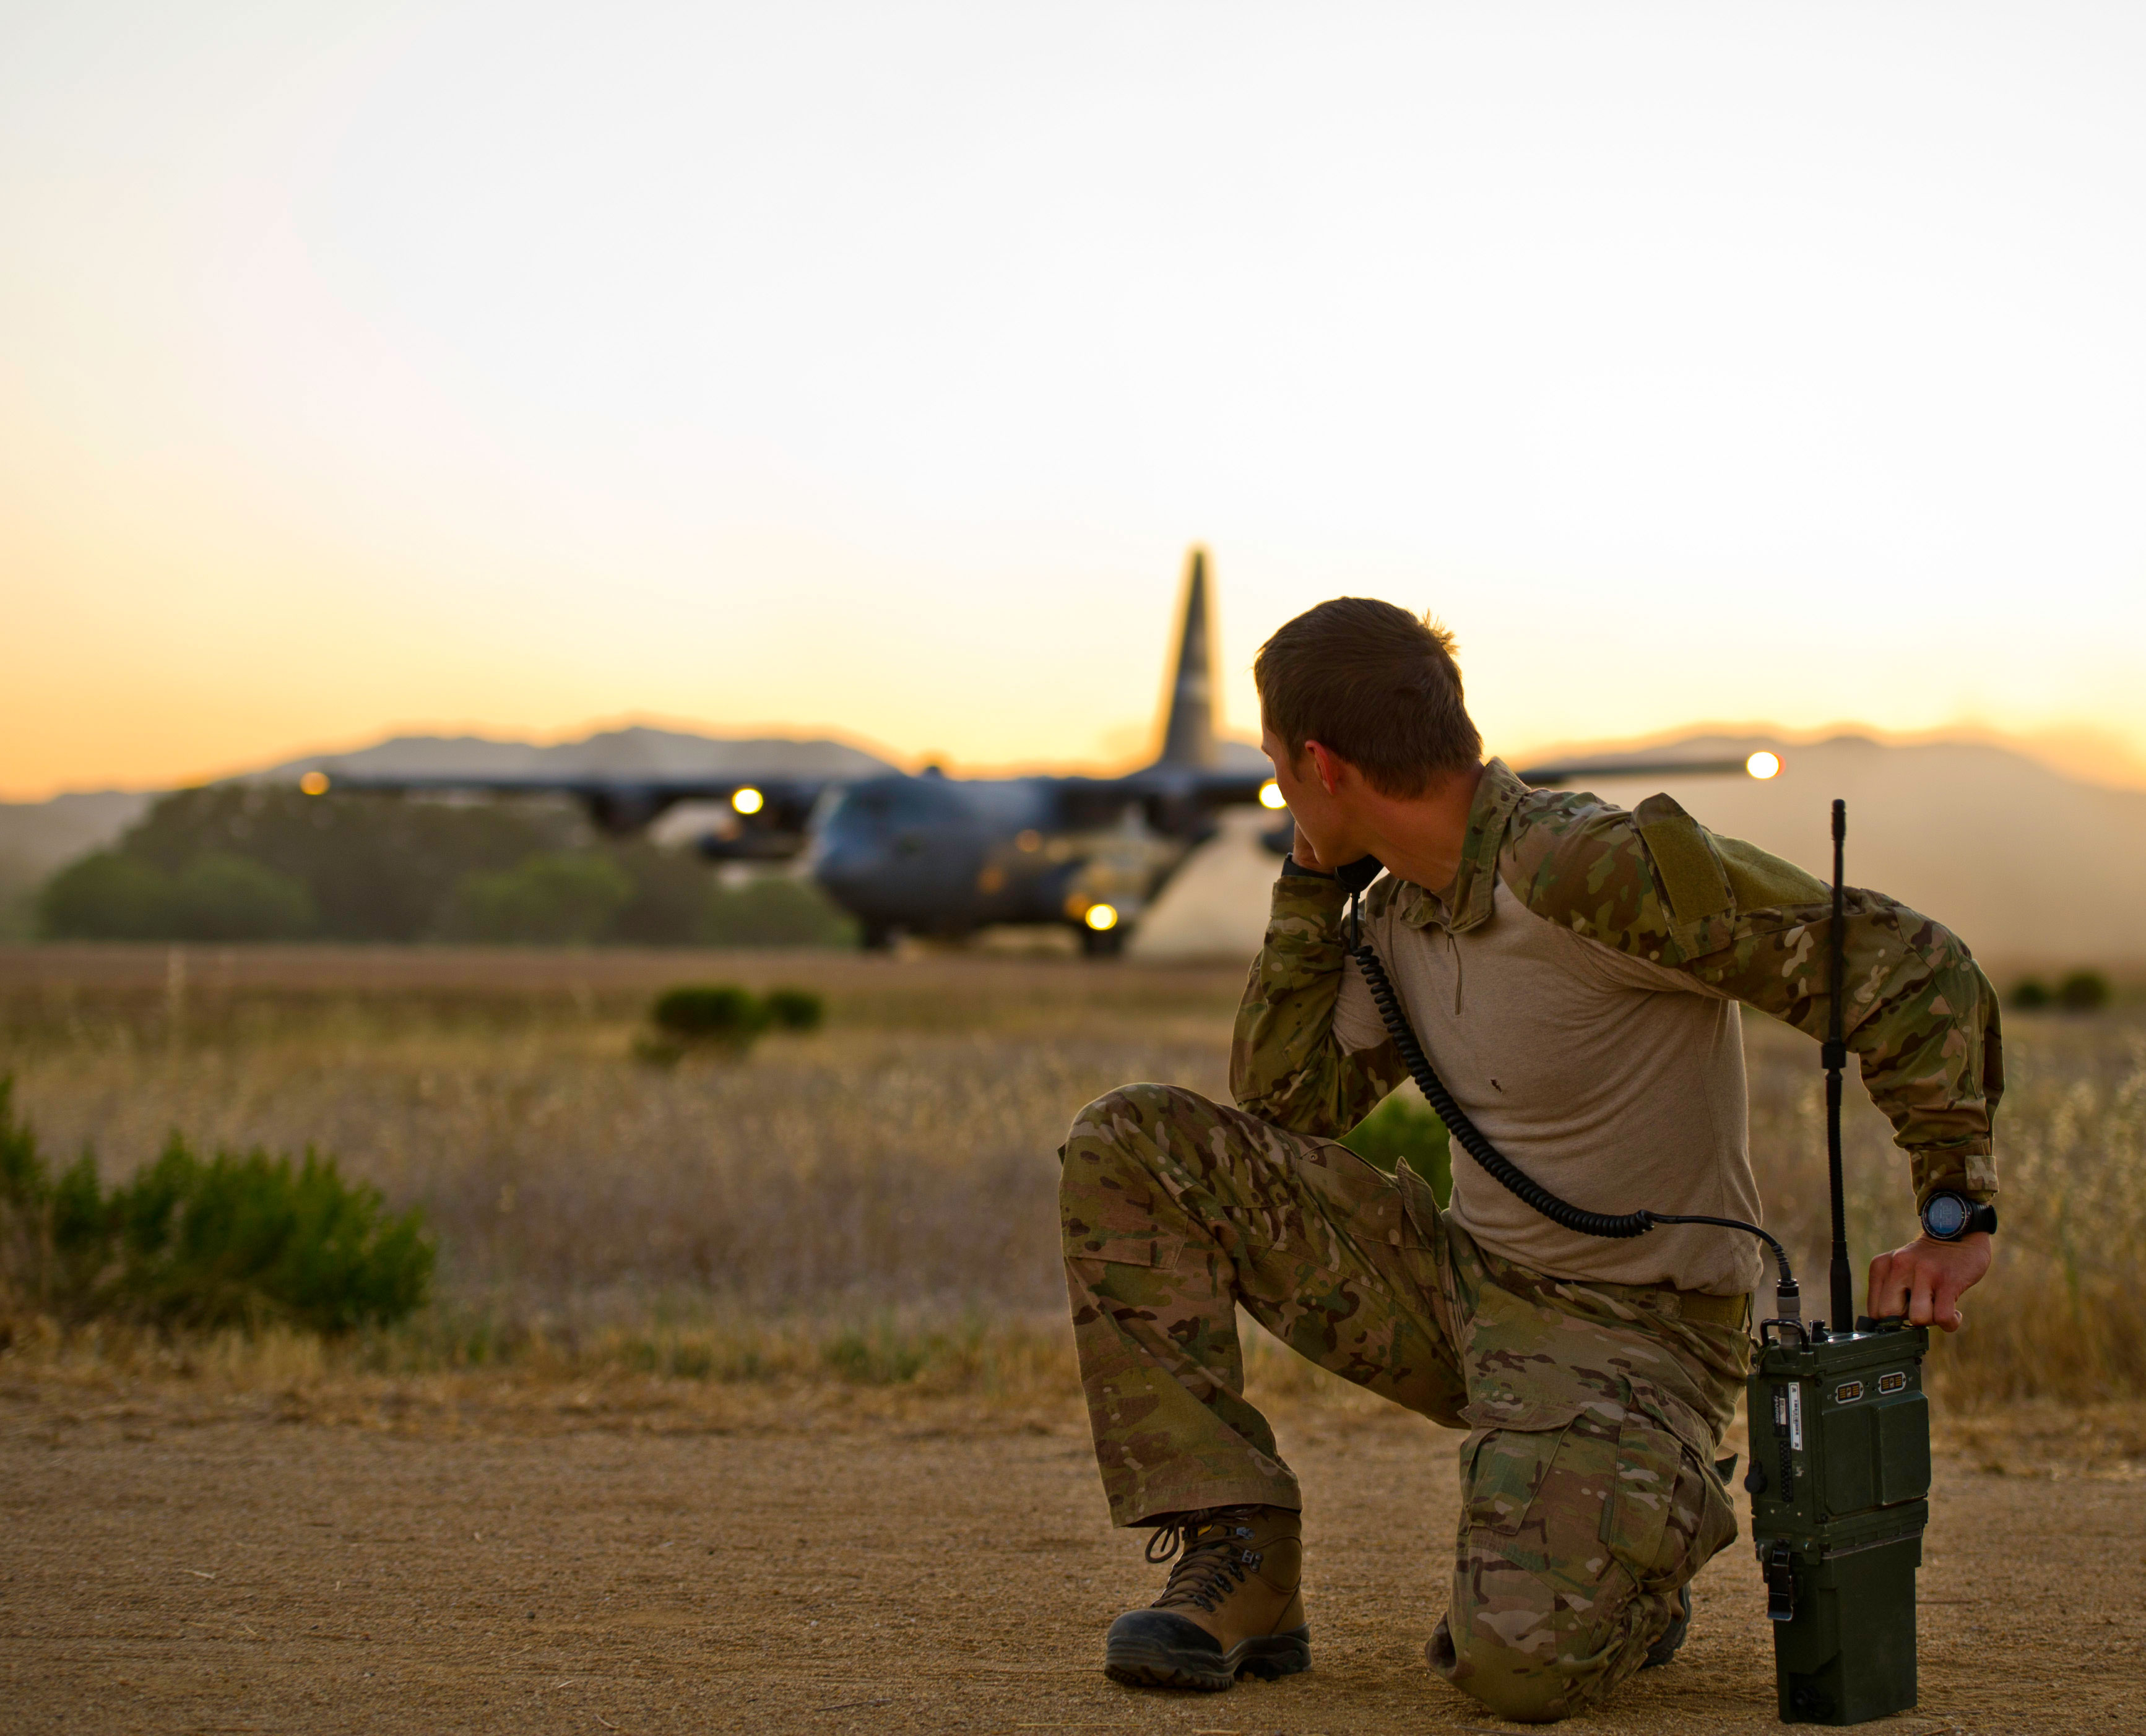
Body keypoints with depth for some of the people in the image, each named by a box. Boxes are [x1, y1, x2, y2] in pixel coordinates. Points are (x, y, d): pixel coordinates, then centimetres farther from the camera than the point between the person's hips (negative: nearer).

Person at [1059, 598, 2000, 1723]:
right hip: (1460, 1281, 7)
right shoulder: (1400, 911, 3)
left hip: (1627, 1335, -7)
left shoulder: (1591, 865, -25)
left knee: (1521, 1665, -34)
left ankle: (1635, 1550, 4)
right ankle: (1237, 1574, -5)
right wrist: (1311, 881, -1)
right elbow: (1282, 1106, 5)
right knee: (1126, 1151, -5)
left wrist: (1957, 1218, -27)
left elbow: (1913, 970, -24)